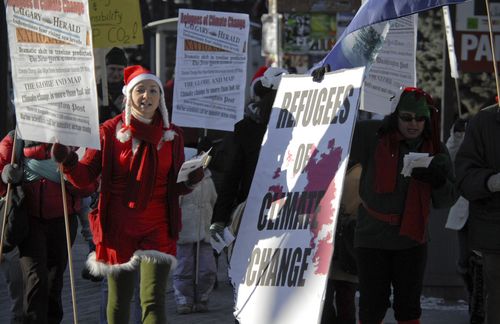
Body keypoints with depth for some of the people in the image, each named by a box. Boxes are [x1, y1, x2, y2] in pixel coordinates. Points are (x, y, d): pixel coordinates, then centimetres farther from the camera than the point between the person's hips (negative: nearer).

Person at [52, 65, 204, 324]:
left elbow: (177, 186, 9)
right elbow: (84, 177, -4)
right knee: (119, 300, 9)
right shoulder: (110, 131, -1)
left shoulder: (172, 135, 5)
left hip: (157, 228, 0)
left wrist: (191, 180, -13)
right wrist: (68, 161, -25)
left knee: (153, 300, -11)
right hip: (118, 227, 0)